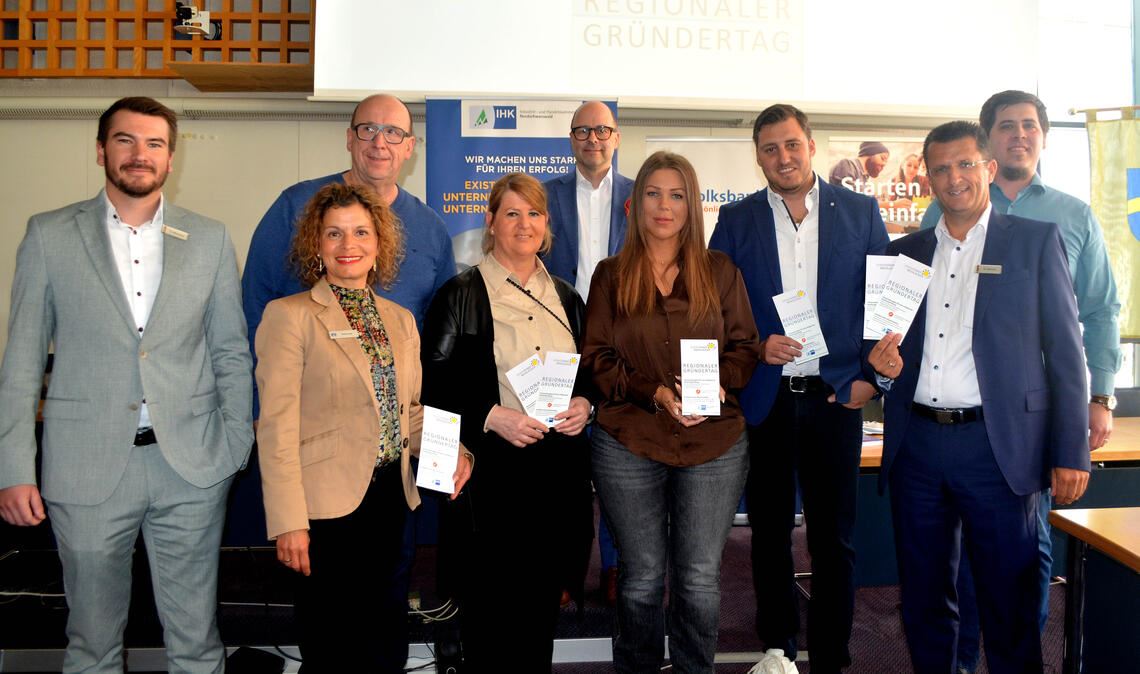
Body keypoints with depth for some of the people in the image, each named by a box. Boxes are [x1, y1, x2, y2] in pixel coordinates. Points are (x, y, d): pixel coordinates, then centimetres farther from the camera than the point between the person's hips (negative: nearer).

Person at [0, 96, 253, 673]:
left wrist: (237, 449, -1)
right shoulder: (49, 235, 3)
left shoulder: (210, 238, 5)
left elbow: (231, 354, 6)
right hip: (87, 467, 0)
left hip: (192, 467, 1)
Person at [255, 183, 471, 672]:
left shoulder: (401, 320, 12)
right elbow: (277, 426, -11)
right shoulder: (289, 316, -6)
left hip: (392, 499, 5)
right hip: (328, 503, -5)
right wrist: (288, 521, -16)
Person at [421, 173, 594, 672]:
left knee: (541, 605, 14)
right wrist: (492, 416, -17)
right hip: (488, 470, -4)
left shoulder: (566, 298, 13)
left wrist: (584, 403, -1)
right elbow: (435, 386, -6)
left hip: (558, 467, 5)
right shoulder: (461, 295, -2)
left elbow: (589, 372, 20)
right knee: (485, 607, 4)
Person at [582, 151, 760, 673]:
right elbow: (596, 356, 1)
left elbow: (745, 345, 7)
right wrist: (655, 393, -14)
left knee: (701, 577, 6)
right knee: (641, 576, 9)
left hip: (714, 443, 1)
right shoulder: (611, 275, 6)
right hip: (630, 443, 0)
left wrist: (719, 386, -14)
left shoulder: (719, 271, 7)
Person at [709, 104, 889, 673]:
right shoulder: (735, 220, 4)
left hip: (835, 396, 0)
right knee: (769, 532, 14)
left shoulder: (860, 212, 4)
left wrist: (870, 375, -4)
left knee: (834, 537, 7)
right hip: (762, 398, 1)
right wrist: (756, 346, -13)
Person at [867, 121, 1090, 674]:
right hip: (916, 445, 3)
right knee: (923, 599, 13)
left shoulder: (1036, 241, 4)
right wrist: (882, 361, -6)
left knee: (1010, 603, 5)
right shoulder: (903, 252, 12)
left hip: (998, 446, -3)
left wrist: (1070, 453, -6)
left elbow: (1065, 350, 0)